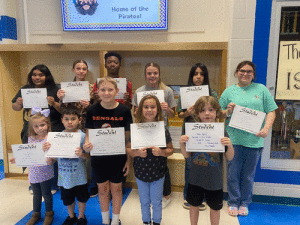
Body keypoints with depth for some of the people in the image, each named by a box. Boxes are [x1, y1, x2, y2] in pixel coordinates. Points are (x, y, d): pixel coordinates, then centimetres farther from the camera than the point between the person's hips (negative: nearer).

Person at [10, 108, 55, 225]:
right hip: (33, 172, 4)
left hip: (45, 172, -4)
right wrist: (16, 159, -1)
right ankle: (36, 214, 41)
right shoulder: (31, 139, 0)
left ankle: (49, 213, 34)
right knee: (36, 194, 21)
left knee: (46, 193, 12)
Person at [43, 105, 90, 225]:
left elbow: (88, 155, -14)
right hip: (64, 175, 3)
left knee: (81, 197, 16)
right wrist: (47, 149, -18)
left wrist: (82, 154, -35)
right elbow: (54, 157, 0)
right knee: (67, 198, 21)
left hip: (79, 176, -3)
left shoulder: (82, 136, -14)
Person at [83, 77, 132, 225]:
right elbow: (89, 133, 1)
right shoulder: (92, 111, -8)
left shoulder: (124, 111, -10)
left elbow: (128, 136, -4)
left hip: (118, 158, -1)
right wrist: (86, 144, -22)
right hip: (98, 158, 1)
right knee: (102, 189, 17)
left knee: (116, 188, 14)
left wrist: (128, 159, -3)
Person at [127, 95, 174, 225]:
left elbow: (170, 150, -3)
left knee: (156, 202, 16)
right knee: (144, 201, 20)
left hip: (157, 173, -1)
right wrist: (137, 153, -22)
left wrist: (161, 152, -23)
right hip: (140, 172, 1)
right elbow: (128, 149, -3)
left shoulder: (162, 129, -11)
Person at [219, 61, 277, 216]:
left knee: (248, 175, 12)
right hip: (233, 139, 0)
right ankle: (233, 203, 25)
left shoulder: (261, 89, 8)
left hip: (254, 141, 0)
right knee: (233, 173, 7)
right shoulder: (229, 91, 7)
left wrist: (266, 128, -10)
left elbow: (271, 111, 5)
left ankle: (244, 203, 29)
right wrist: (228, 111, -12)